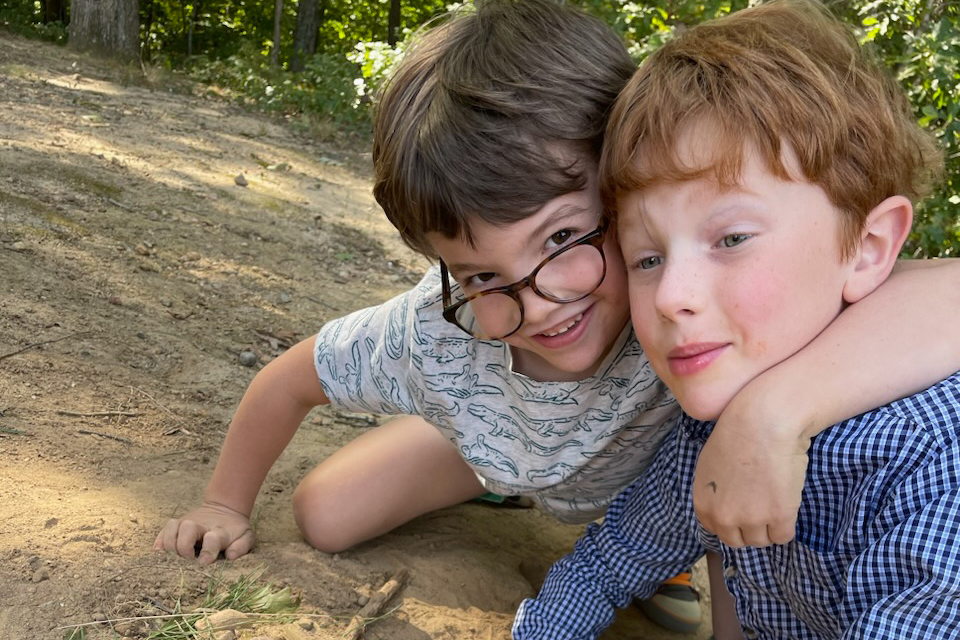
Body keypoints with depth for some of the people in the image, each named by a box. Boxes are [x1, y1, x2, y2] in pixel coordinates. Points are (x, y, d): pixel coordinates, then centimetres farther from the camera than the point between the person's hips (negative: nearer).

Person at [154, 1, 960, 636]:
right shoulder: (434, 336, -37)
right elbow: (286, 382, -16)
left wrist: (773, 408, -74)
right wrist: (226, 507, -3)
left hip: (681, 455, -2)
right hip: (506, 434, 2)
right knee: (325, 515, 2)